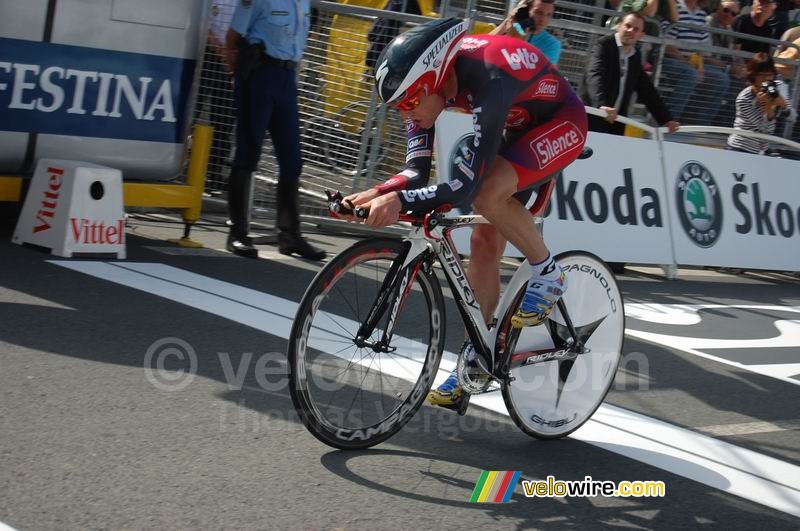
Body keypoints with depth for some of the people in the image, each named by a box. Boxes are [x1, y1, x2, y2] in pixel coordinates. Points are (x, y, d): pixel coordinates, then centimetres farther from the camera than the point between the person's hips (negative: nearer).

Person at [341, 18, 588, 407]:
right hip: (518, 127, 7)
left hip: (561, 122, -7)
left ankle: (547, 274, -6)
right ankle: (477, 357, 14)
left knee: (488, 194, -31)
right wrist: (377, 194, -34)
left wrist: (399, 201, -50)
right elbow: (418, 170, -16)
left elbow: (464, 186, -40)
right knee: (485, 241, 3)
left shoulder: (488, 81, -39)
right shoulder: (428, 76, -18)